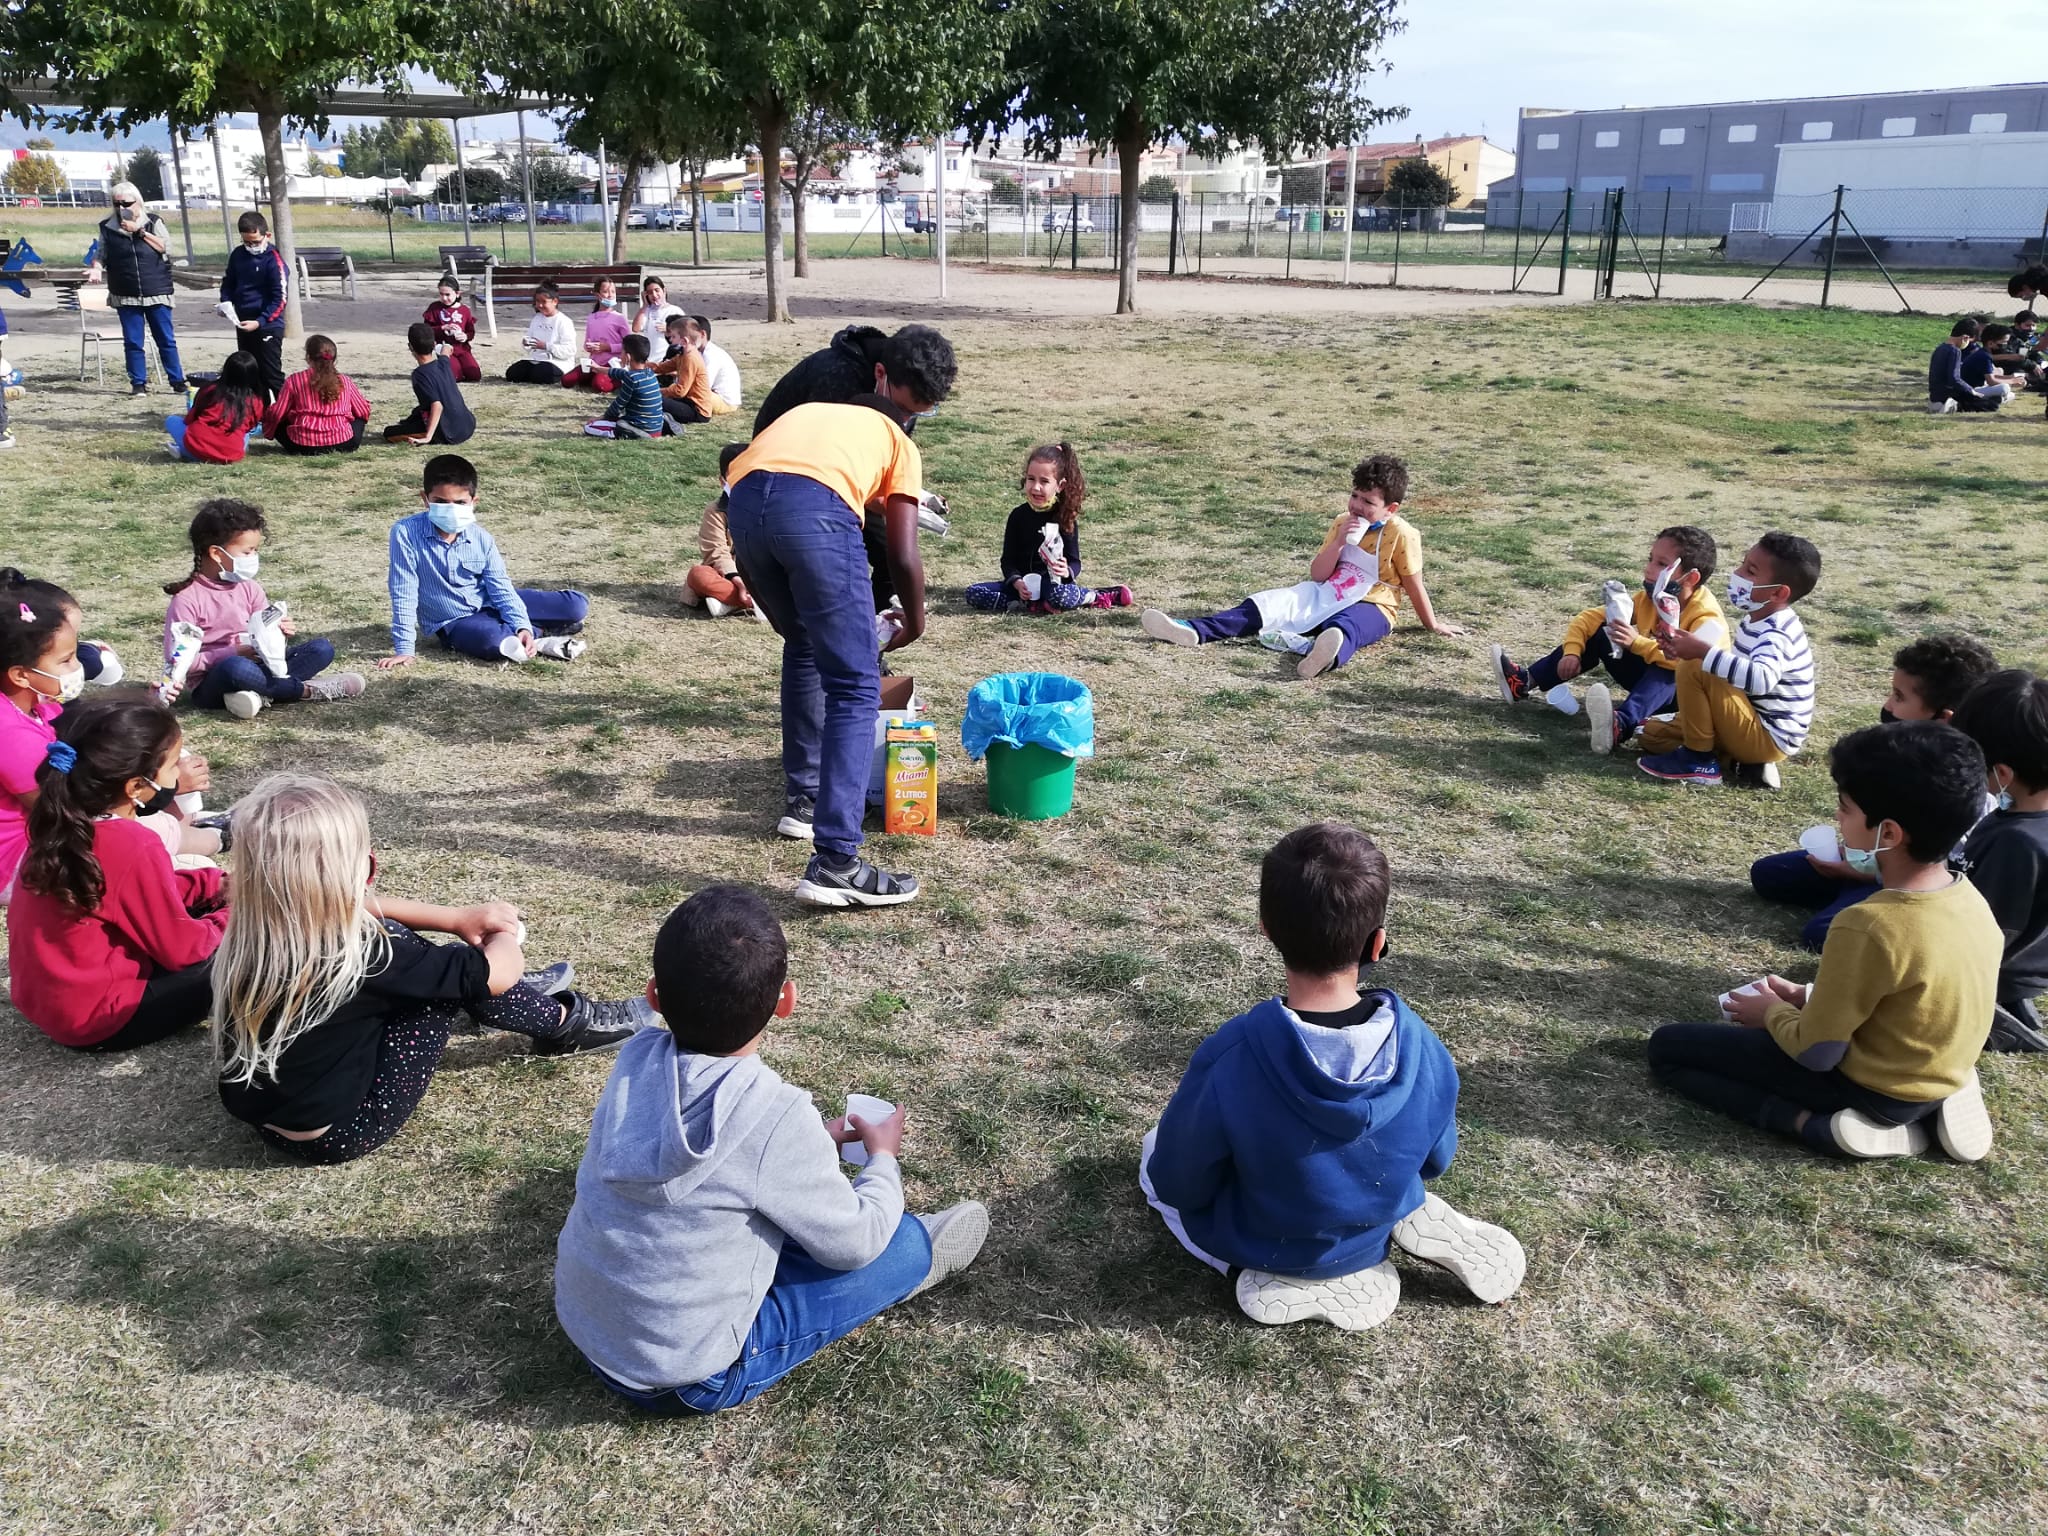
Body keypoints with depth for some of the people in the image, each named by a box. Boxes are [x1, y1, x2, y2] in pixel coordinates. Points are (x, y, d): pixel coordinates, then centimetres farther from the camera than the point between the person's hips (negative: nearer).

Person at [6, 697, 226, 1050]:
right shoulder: (133, 845, -29)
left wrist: (216, 883, 10)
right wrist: (234, 920, 1)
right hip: (94, 1019, -9)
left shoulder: (61, 820, -3)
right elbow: (181, 949, -16)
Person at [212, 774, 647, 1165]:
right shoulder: (355, 955, -30)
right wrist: (505, 936, 3)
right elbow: (497, 971, -19)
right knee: (464, 974, -7)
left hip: (263, 1107, 8)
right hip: (339, 1132, -7)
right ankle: (567, 1024, 18)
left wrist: (458, 918, 8)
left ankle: (515, 991, 29)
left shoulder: (255, 927, -10)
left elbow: (364, 908, 11)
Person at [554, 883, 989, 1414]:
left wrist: (815, 1145, 14)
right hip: (686, 1378, -6)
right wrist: (882, 1160, 7)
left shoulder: (637, 1059, -10)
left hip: (581, 1326, 6)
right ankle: (916, 1254, 36)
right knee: (897, 1246, 8)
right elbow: (852, 1244, -10)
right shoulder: (777, 1117, -27)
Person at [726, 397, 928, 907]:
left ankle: (803, 799, 34)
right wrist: (914, 621, 39)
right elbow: (903, 556, 20)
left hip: (743, 501, 5)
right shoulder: (897, 442, 30)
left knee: (804, 646, 29)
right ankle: (835, 865, -7)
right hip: (815, 509, -5)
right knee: (856, 688, 1)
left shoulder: (808, 413, 41)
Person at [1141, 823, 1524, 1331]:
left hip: (1260, 1245, -4)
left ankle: (1279, 1278, 3)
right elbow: (1434, 1160, -5)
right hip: (1371, 1233, 4)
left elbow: (1179, 1185, -20)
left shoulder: (1229, 1060, -35)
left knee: (1154, 1152, 22)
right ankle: (1413, 1222, 8)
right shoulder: (1420, 1045, -24)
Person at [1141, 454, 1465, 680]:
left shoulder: (1402, 535, -8)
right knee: (1266, 604, -13)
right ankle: (1194, 630, -25)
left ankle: (1327, 654, -81)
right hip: (1327, 595, 6)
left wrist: (1432, 624, 5)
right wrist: (1340, 542, -11)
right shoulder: (1343, 522, 8)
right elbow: (1317, 575, 3)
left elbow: (1413, 584, 0)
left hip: (1370, 606, -6)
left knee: (1343, 626, -43)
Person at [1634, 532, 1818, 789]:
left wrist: (1703, 652, -44)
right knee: (1653, 735, 14)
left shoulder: (1776, 633, -24)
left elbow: (1762, 679, -44)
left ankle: (1699, 760, -12)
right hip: (1754, 729, 10)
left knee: (1692, 669, -24)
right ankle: (1748, 762, 7)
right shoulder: (1758, 621, 7)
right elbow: (1737, 667, 16)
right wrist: (1686, 648, 0)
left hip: (1769, 738, -10)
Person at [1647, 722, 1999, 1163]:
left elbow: (1816, 1052, -20)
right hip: (1943, 1074, 7)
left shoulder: (1867, 927, -30)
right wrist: (1809, 997, 10)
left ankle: (1817, 1125, -10)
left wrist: (1772, 1012, -1)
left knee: (1667, 1048, -1)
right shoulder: (1970, 897, -5)